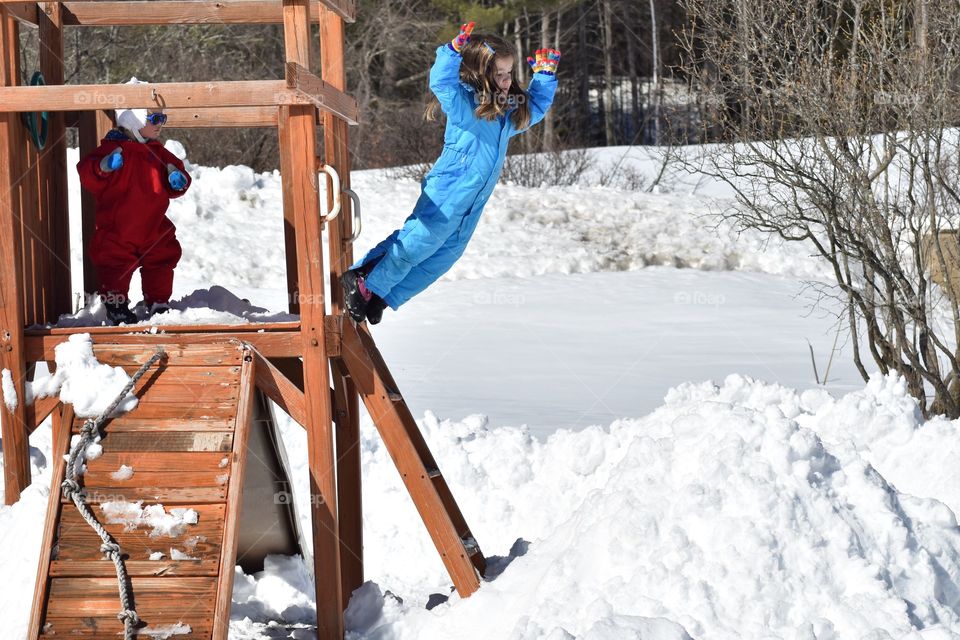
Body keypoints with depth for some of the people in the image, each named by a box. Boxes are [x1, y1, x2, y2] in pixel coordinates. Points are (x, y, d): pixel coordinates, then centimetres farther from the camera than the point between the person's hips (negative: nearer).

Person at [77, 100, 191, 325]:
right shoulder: (113, 148, -13)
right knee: (116, 267, 0)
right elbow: (87, 174, -20)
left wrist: (179, 181, -8)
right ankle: (116, 306, 14)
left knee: (161, 263, 13)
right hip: (118, 231, -6)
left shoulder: (159, 153, 8)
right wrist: (104, 167, -40)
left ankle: (158, 304, 28)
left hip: (153, 229, 6)